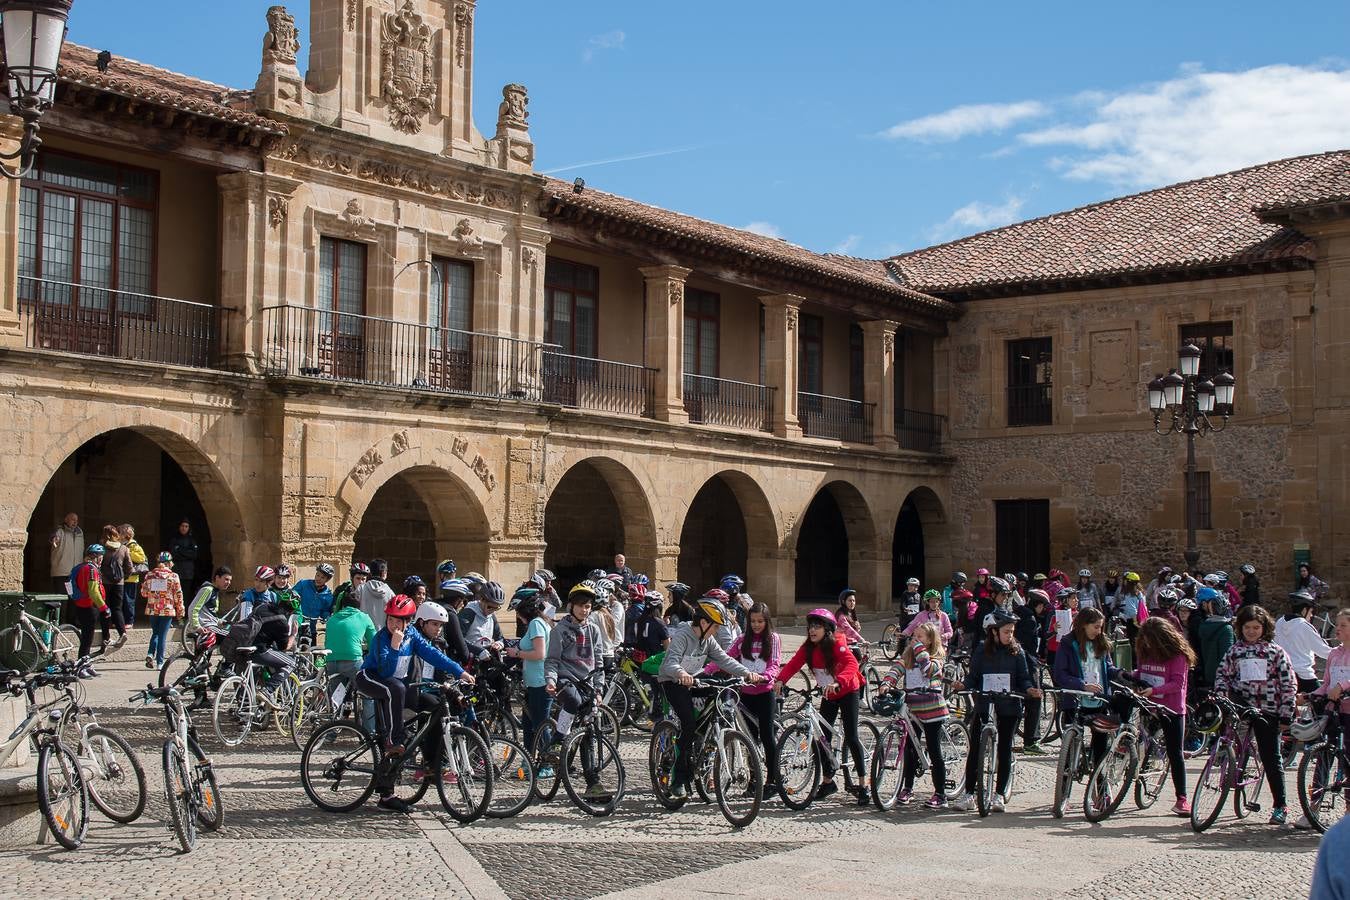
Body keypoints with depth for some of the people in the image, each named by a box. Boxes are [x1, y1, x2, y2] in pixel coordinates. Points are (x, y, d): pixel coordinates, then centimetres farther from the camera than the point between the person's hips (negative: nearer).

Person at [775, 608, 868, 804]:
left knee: (851, 738, -11)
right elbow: (793, 664, -18)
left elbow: (851, 664, -38)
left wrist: (837, 682, -55)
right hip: (828, 696, 6)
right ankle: (828, 781, 19)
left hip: (848, 692, -6)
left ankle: (863, 785, -4)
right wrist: (780, 680, -37)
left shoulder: (837, 644, -23)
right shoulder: (808, 648, -7)